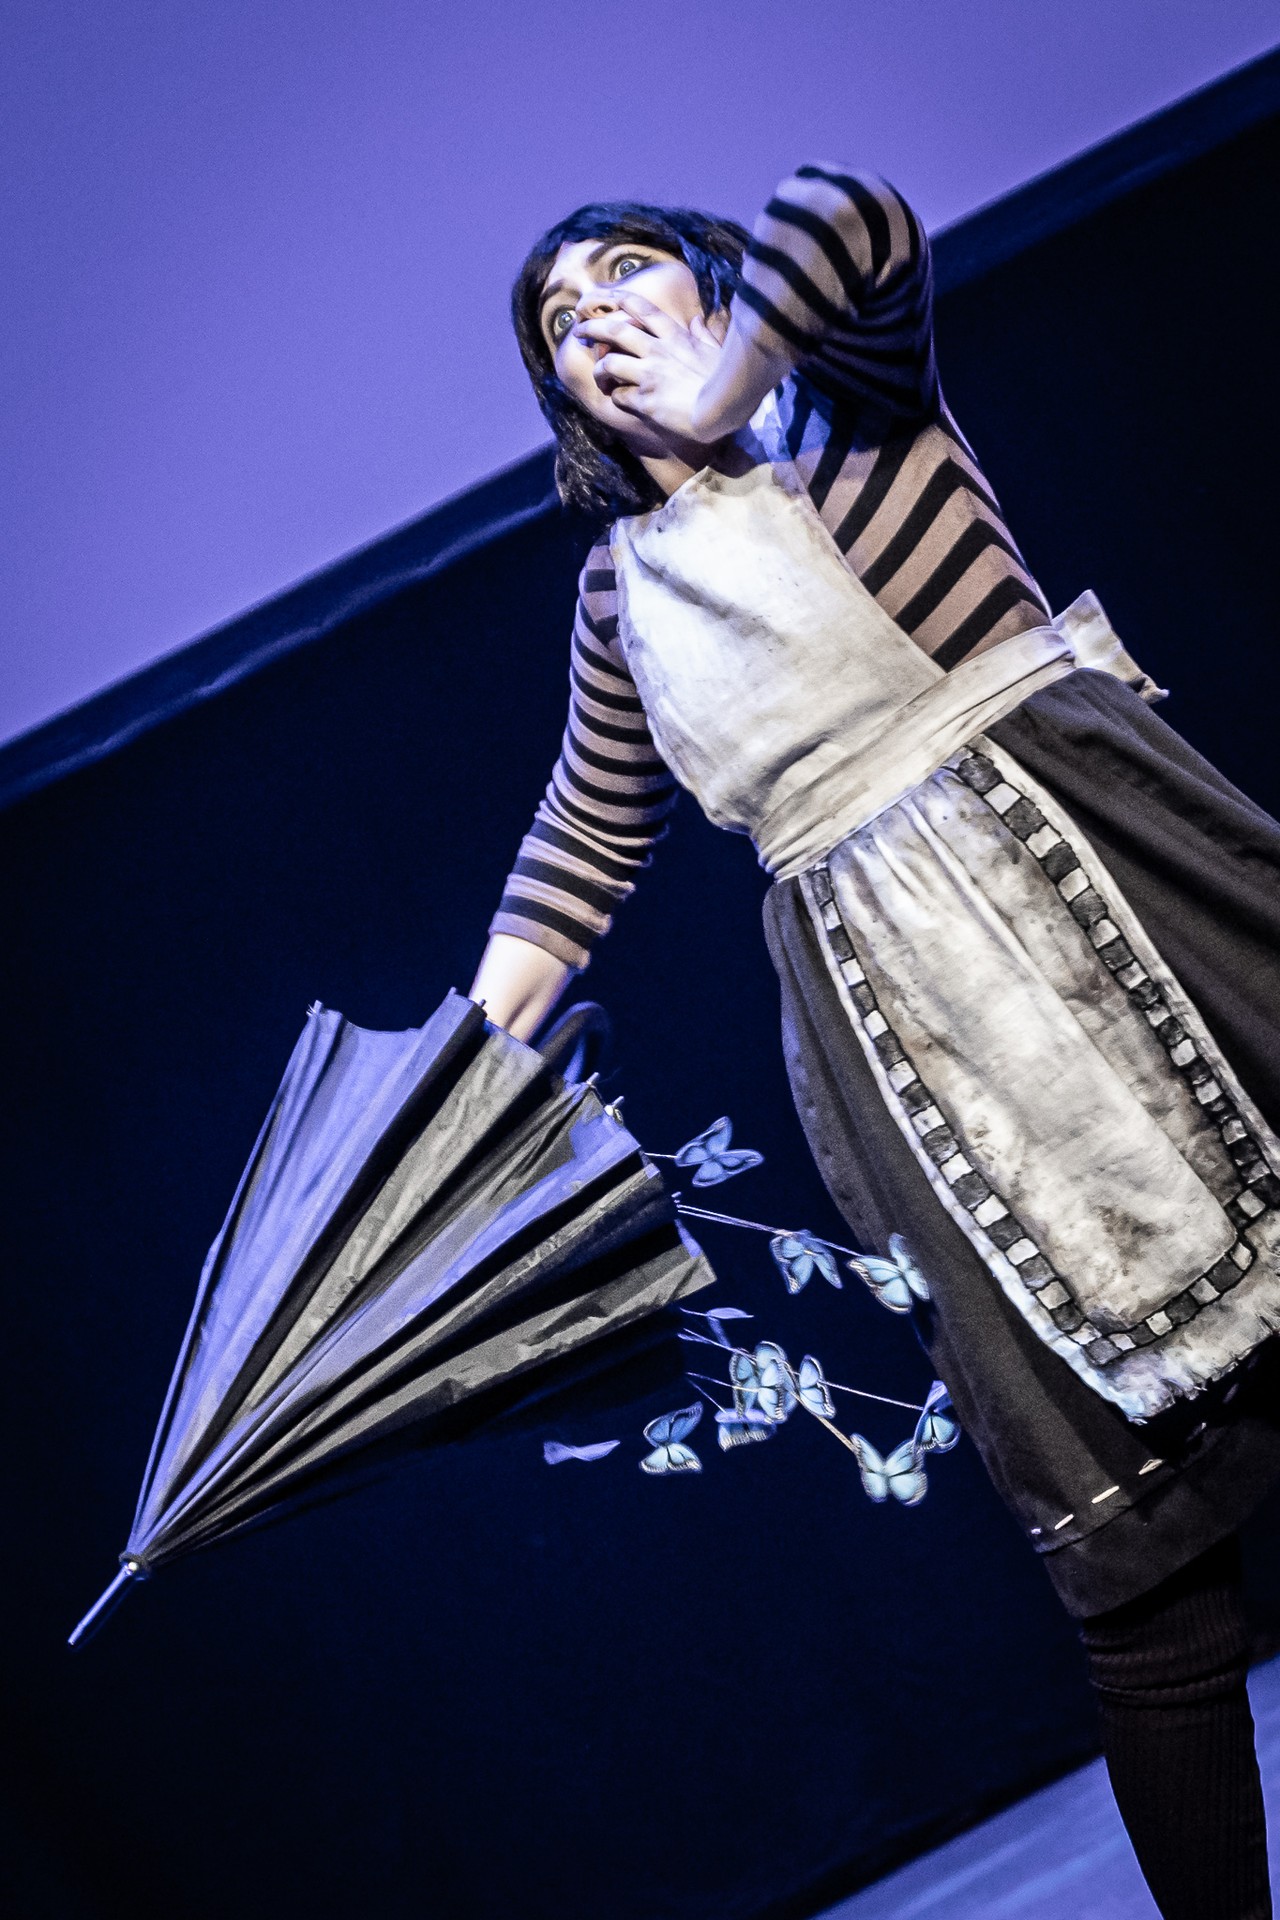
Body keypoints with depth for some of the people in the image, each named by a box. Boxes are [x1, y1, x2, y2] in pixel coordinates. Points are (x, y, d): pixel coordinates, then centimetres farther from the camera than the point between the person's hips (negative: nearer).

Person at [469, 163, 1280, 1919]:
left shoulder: (851, 386, 11)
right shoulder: (626, 590, 19)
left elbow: (854, 219, -12)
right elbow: (583, 849, 23)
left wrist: (713, 389, -2)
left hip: (1082, 851, -2)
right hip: (893, 985, 2)